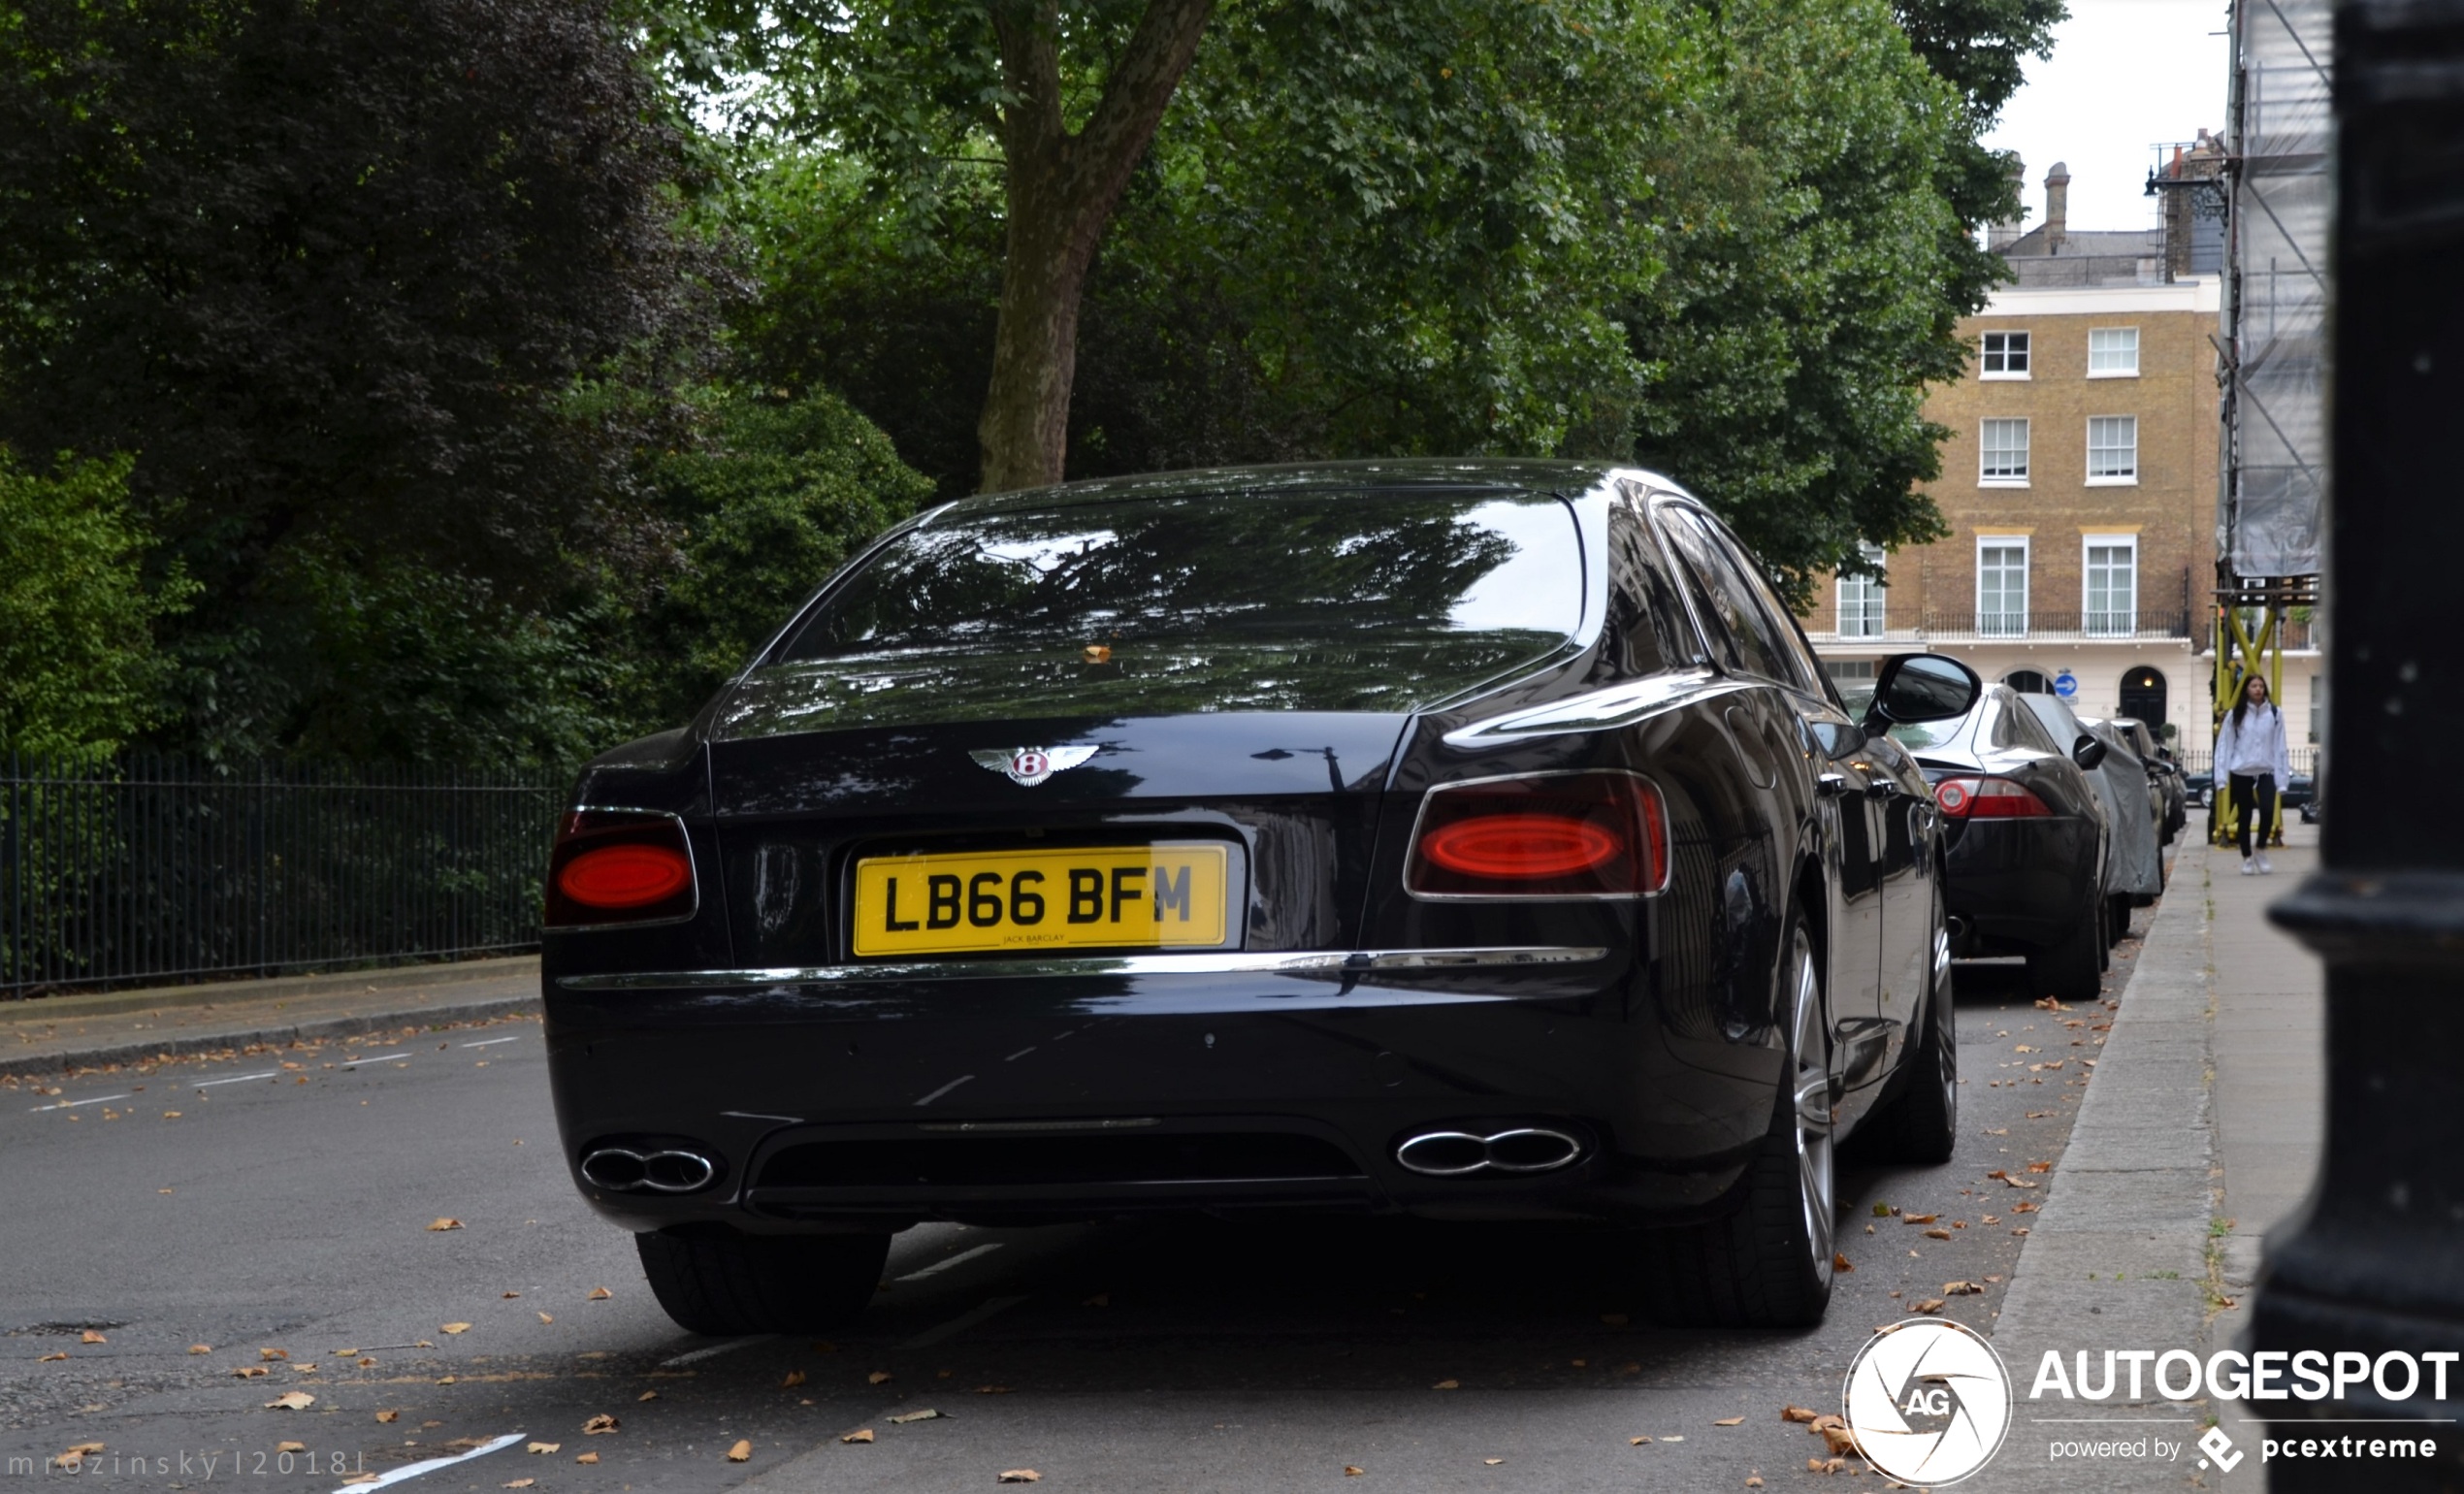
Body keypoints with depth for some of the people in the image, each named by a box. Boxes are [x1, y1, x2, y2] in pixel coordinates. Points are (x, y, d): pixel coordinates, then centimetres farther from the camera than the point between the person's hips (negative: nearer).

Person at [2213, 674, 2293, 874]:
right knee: (2245, 816, 4)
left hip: (2266, 771, 0)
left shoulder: (2275, 714, 3)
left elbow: (2279, 747, 3)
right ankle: (2247, 859, 17)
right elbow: (2225, 745, -1)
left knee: (2267, 810, -17)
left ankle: (2262, 851, 6)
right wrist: (2222, 775, -7)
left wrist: (2282, 776, -1)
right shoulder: (2235, 715, 0)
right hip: (2241, 772, 0)